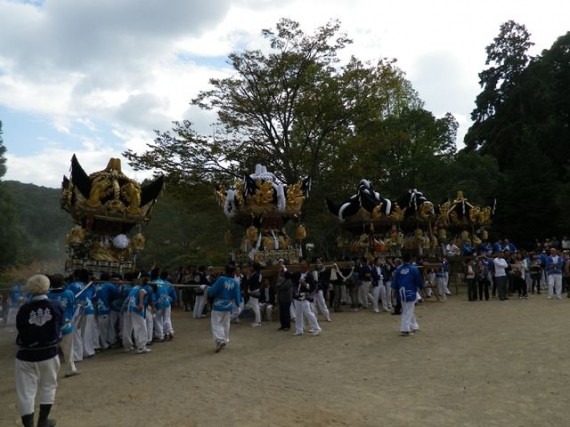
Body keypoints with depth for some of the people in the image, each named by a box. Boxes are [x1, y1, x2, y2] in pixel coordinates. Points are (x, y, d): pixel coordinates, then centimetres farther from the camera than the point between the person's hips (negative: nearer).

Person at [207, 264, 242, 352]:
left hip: (218, 306, -5)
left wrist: (206, 288, 5)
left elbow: (212, 291, -15)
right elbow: (237, 295, 0)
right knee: (226, 324, 19)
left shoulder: (221, 279, -16)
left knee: (216, 324, 1)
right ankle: (225, 341, 25)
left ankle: (220, 340, -17)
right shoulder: (235, 283, -4)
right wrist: (238, 304, 18)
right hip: (228, 306, 5)